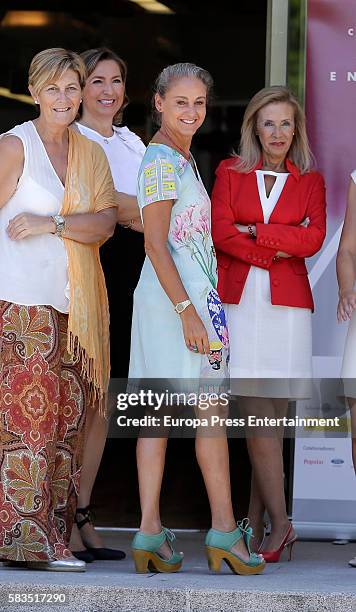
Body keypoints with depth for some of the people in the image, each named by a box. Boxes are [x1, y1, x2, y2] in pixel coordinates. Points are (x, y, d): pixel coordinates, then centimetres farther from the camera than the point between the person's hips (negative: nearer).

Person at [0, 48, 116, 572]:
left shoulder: (91, 153, 14)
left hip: (74, 307, 6)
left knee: (67, 421, 4)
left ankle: (57, 533, 8)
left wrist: (52, 223, -10)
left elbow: (106, 222, 2)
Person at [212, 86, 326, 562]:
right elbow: (220, 231, -2)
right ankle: (279, 523, -4)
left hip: (286, 305, 0)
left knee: (271, 416, -2)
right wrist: (276, 250, -7)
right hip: (239, 301, 0)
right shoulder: (231, 172, 11)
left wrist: (255, 231, -7)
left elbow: (313, 238, -3)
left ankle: (256, 521, 2)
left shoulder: (310, 181, 12)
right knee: (257, 415, -7)